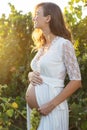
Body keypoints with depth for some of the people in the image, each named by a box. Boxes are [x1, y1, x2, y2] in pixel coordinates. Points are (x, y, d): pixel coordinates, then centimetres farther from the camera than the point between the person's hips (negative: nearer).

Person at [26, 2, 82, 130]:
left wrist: (52, 105, -19)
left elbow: (76, 81, -14)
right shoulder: (42, 46, 10)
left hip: (51, 110, -7)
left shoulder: (64, 44, -11)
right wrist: (30, 75, -1)